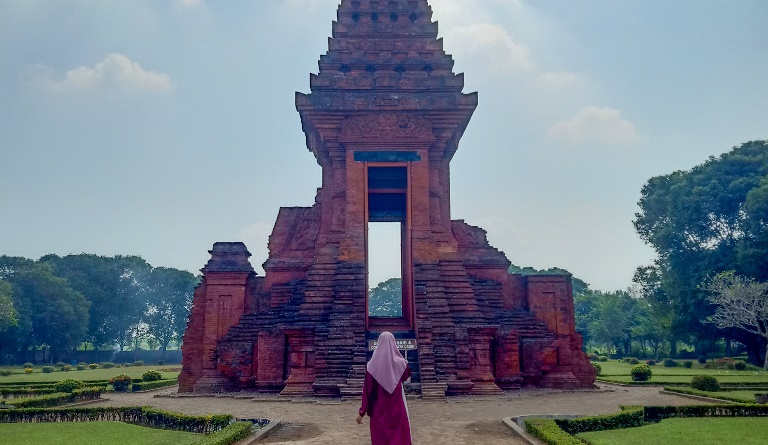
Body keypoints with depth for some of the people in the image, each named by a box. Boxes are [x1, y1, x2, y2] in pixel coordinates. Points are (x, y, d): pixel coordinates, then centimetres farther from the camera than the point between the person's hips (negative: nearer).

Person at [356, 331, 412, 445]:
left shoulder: (372, 365, -9)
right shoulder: (401, 363, -6)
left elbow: (367, 390, -8)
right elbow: (406, 376, 18)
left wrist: (362, 412, -2)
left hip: (379, 410, 0)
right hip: (397, 408, 0)